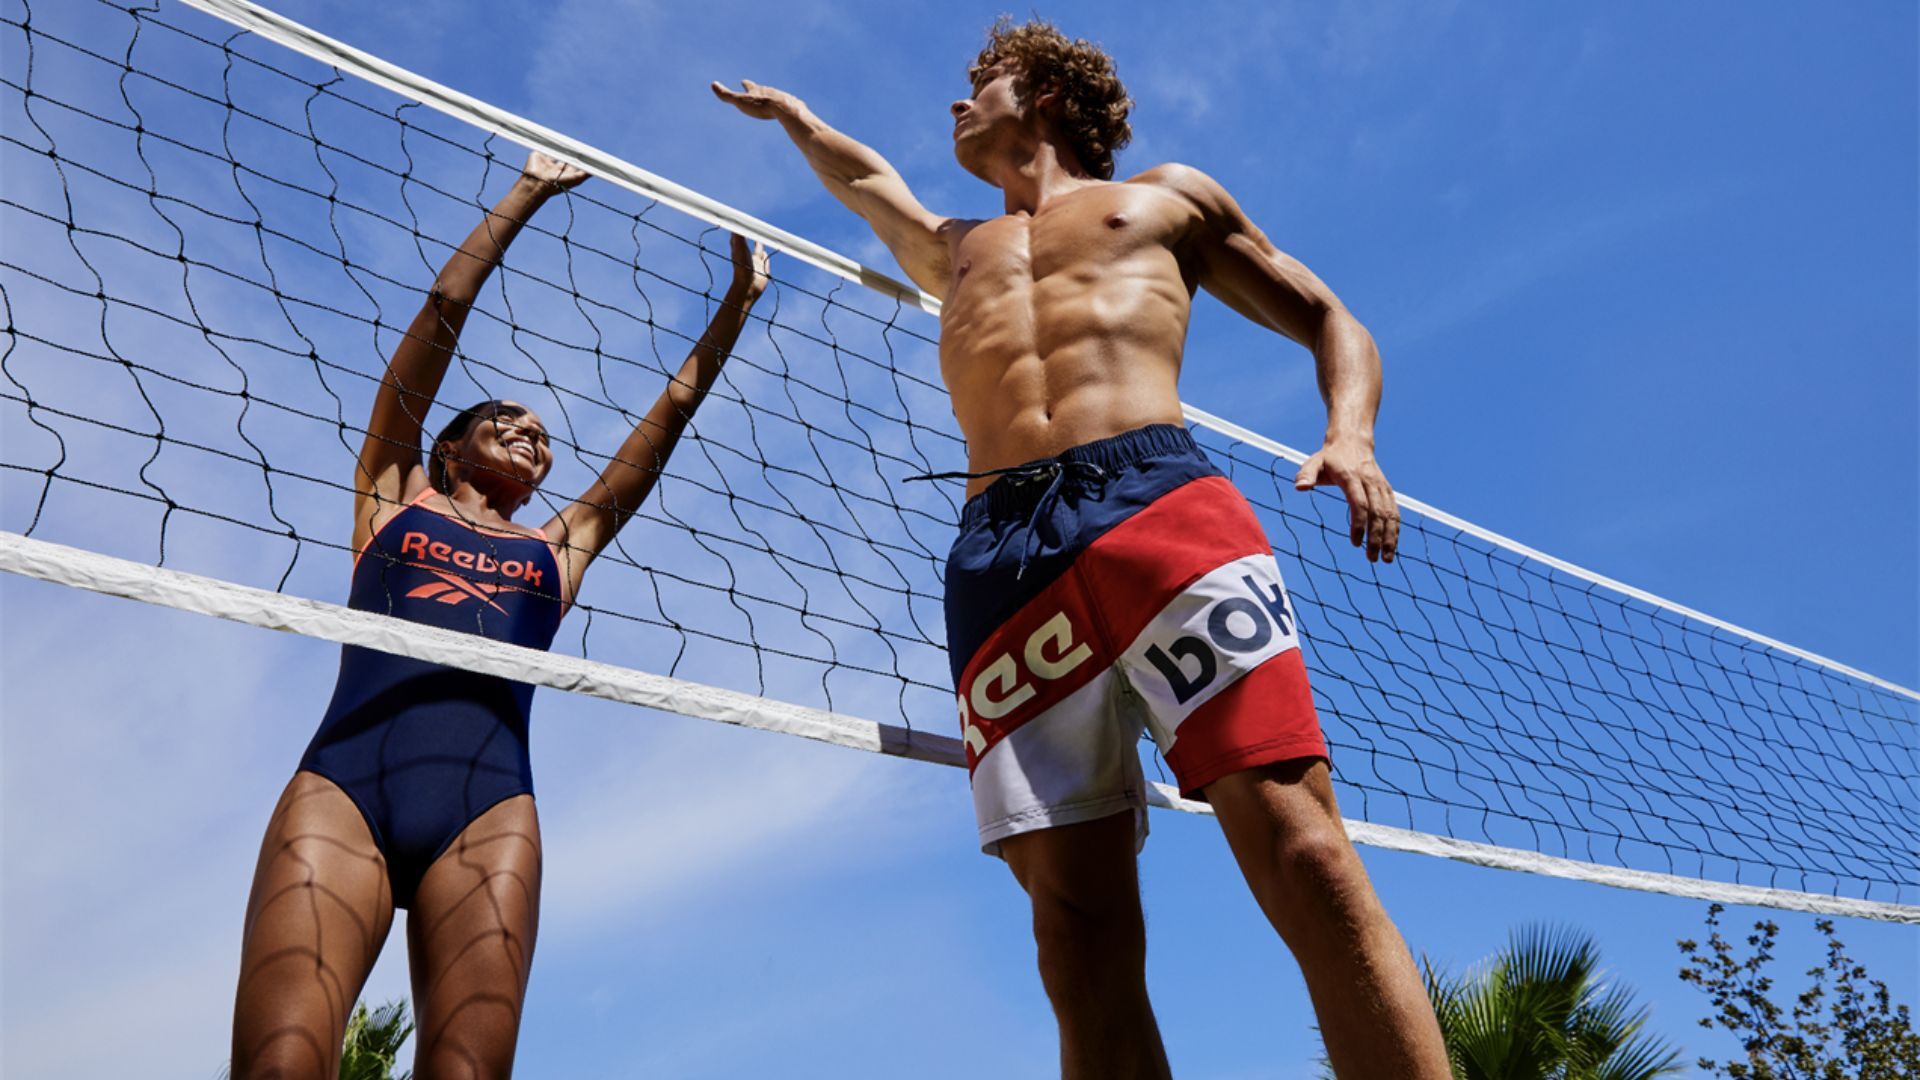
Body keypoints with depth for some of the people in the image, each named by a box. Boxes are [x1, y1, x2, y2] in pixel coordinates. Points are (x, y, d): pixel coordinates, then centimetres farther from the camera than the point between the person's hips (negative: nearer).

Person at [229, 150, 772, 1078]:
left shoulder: (560, 543, 27)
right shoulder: (394, 496, 24)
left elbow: (667, 418, 28)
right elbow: (442, 313, 22)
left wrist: (735, 306, 31)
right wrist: (526, 197, 26)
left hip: (489, 804, 2)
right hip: (340, 782, -1)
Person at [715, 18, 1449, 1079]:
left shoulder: (1167, 195, 27)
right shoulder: (952, 250, 38)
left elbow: (1332, 323, 23)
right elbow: (869, 181, 60)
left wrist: (1351, 435, 3)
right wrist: (790, 114, 76)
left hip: (1157, 498, -3)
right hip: (998, 558, 3)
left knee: (1305, 859, -20)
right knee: (1080, 927, -11)